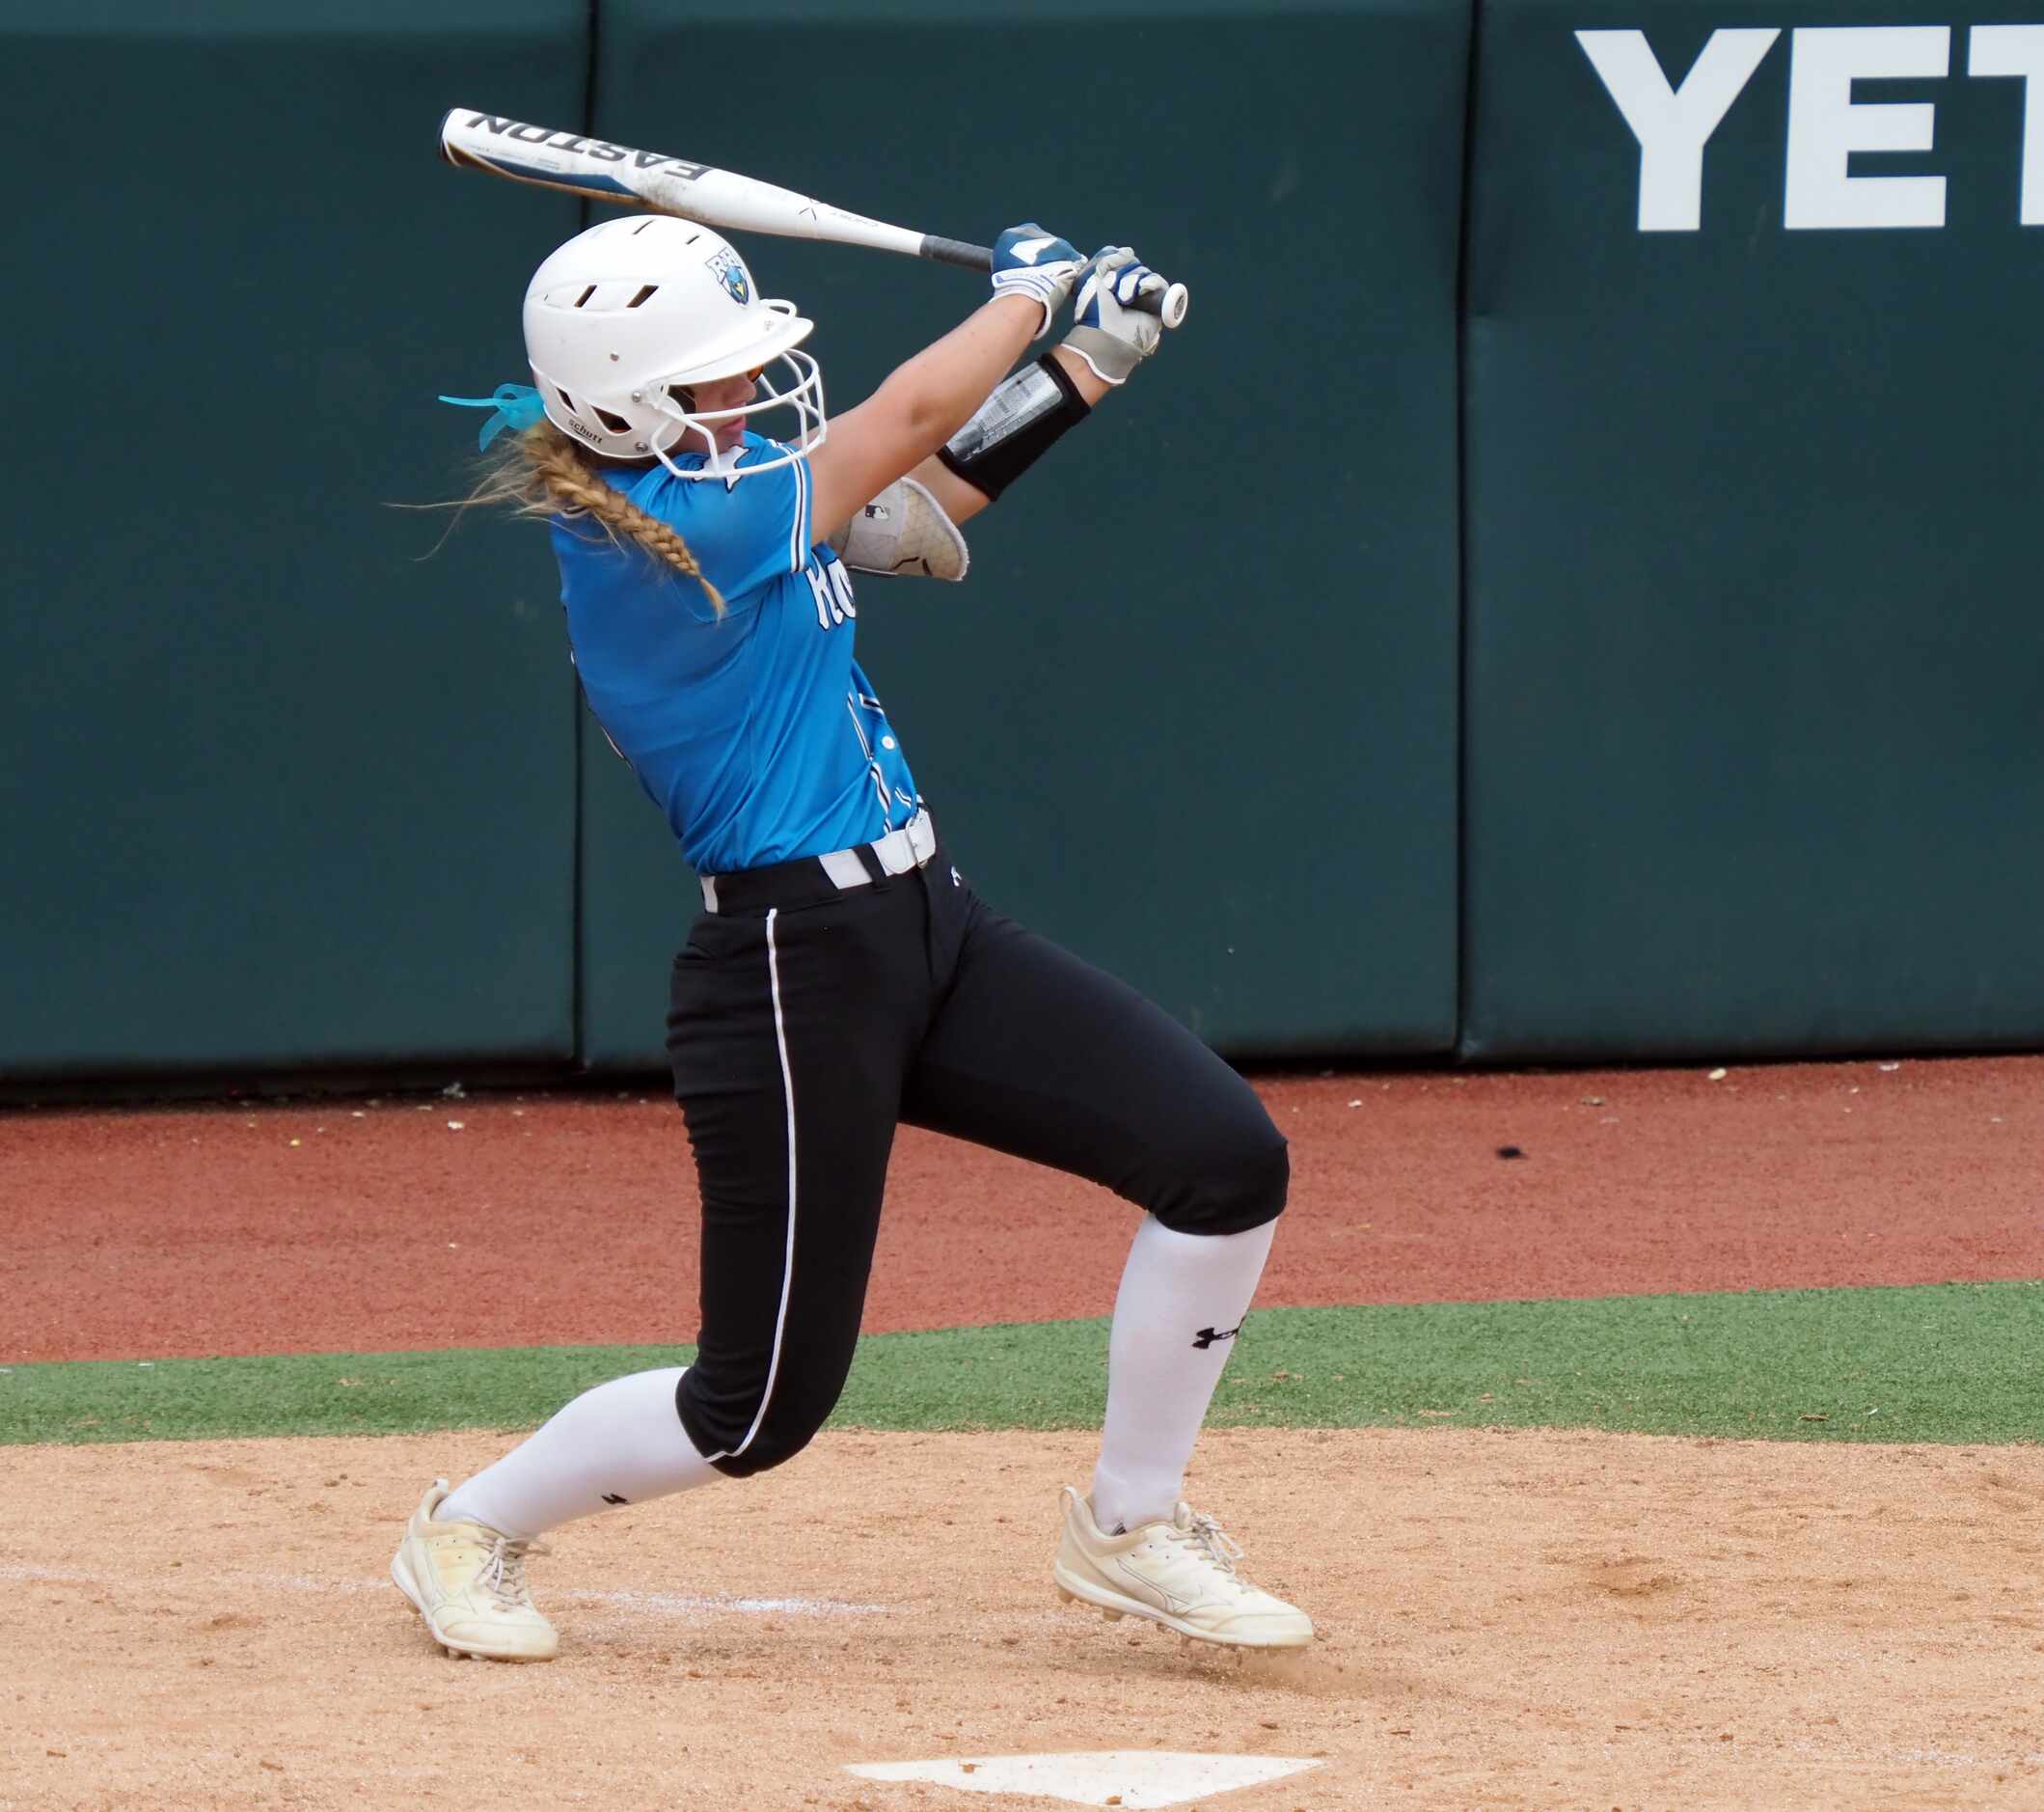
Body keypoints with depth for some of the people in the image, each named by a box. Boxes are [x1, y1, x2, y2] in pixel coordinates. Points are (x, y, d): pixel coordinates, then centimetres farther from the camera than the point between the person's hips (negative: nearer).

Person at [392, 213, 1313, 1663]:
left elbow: (910, 511, 21)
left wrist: (1082, 365, 14)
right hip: (792, 980, -9)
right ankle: (471, 1531, 24)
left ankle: (1128, 1529, 12)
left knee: (1228, 1161, -3)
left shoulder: (699, 493, 8)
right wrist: (1033, 290, 6)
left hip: (927, 929, 9)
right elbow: (910, 418, -11)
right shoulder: (666, 535, -20)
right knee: (762, 1406, -2)